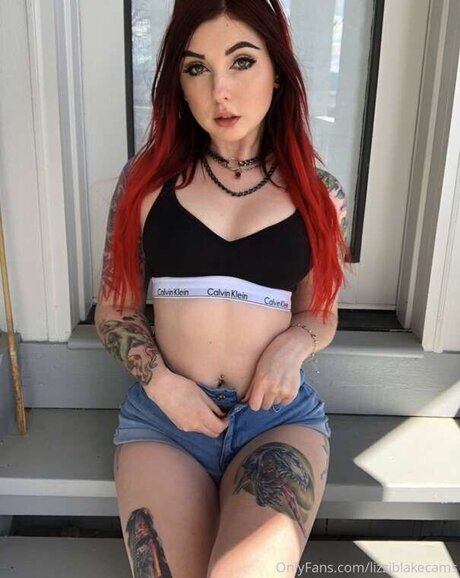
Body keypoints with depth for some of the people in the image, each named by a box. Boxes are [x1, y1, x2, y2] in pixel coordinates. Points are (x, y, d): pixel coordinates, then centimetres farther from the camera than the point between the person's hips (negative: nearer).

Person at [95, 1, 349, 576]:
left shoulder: (319, 193, 2)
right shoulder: (147, 177, 2)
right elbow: (114, 309, 6)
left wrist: (293, 346, -9)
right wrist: (160, 383, -9)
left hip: (280, 414, 0)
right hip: (163, 412, 1)